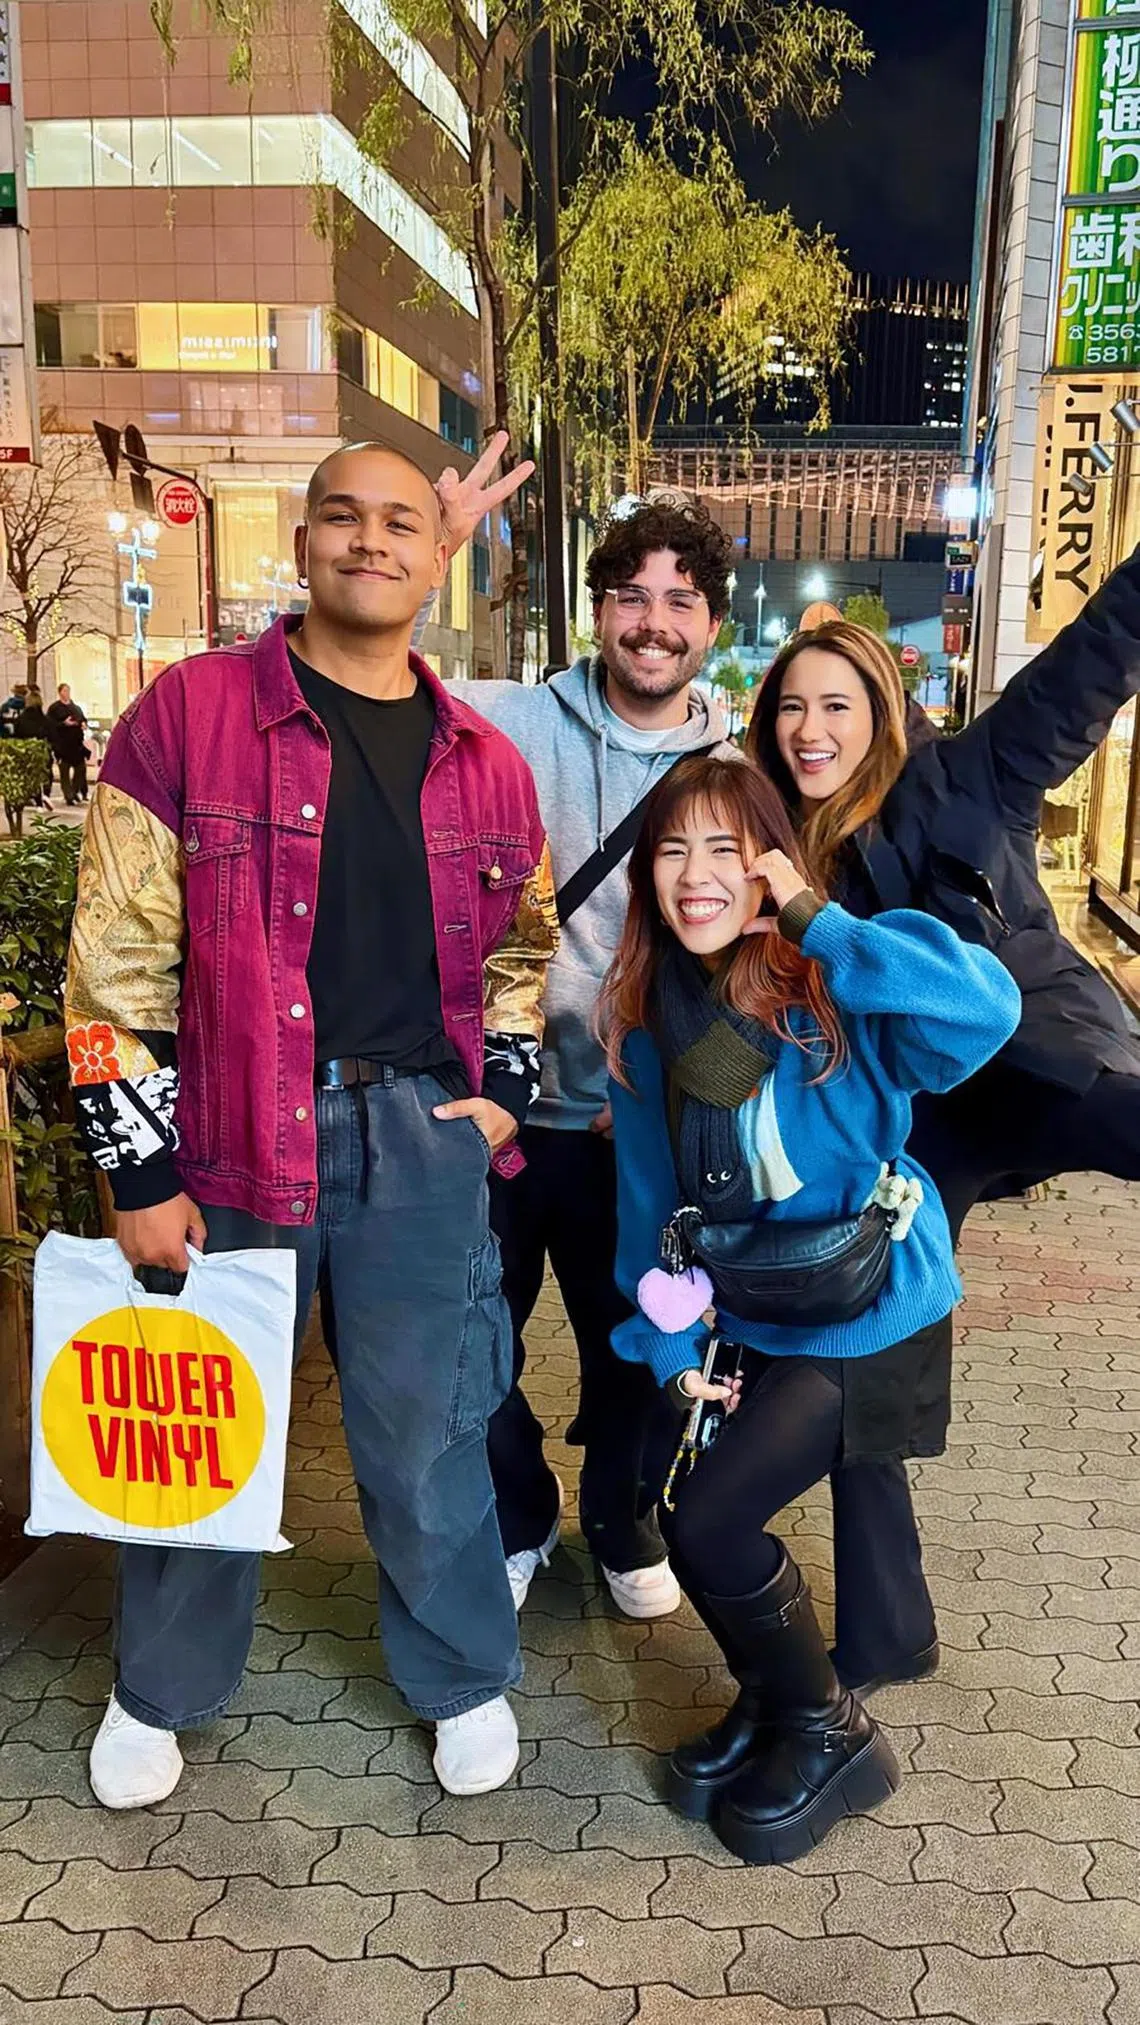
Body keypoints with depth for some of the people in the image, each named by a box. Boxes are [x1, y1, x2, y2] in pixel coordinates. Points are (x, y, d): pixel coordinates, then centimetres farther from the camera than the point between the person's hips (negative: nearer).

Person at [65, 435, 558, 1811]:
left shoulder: (486, 762, 6)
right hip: (228, 1137, -2)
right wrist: (141, 1172, -8)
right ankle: (160, 1693, 40)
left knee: (426, 1431, 13)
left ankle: (464, 1678, 38)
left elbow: (523, 942, 20)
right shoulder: (189, 715, -5)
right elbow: (117, 961, -6)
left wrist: (503, 1091, 6)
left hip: (419, 1140, 2)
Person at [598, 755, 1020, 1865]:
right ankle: (772, 1701, 38)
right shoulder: (646, 1020, -2)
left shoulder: (831, 994, -20)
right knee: (699, 1519, 5)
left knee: (707, 1520, -13)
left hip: (868, 1322, -6)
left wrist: (820, 923, -35)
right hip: (751, 1322, 6)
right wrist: (674, 1342, 1)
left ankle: (830, 1734, 16)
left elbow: (986, 1009, -39)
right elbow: (651, 1194, 5)